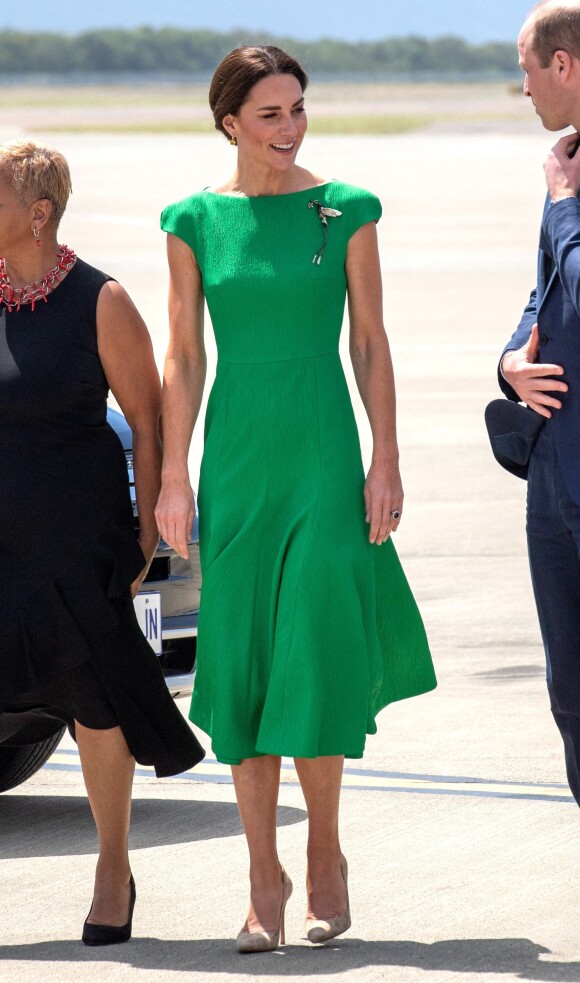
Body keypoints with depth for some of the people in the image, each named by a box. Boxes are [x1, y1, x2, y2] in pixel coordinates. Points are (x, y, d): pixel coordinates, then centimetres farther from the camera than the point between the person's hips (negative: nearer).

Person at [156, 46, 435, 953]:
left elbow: (371, 343, 2)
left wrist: (386, 462, -3)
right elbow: (183, 356, 5)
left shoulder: (345, 212, 1)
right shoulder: (196, 221, 3)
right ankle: (265, 879, 9)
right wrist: (173, 476, 0)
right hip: (235, 460, 1)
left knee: (317, 661, -7)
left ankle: (326, 852, 13)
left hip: (324, 454, -1)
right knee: (244, 669, 1)